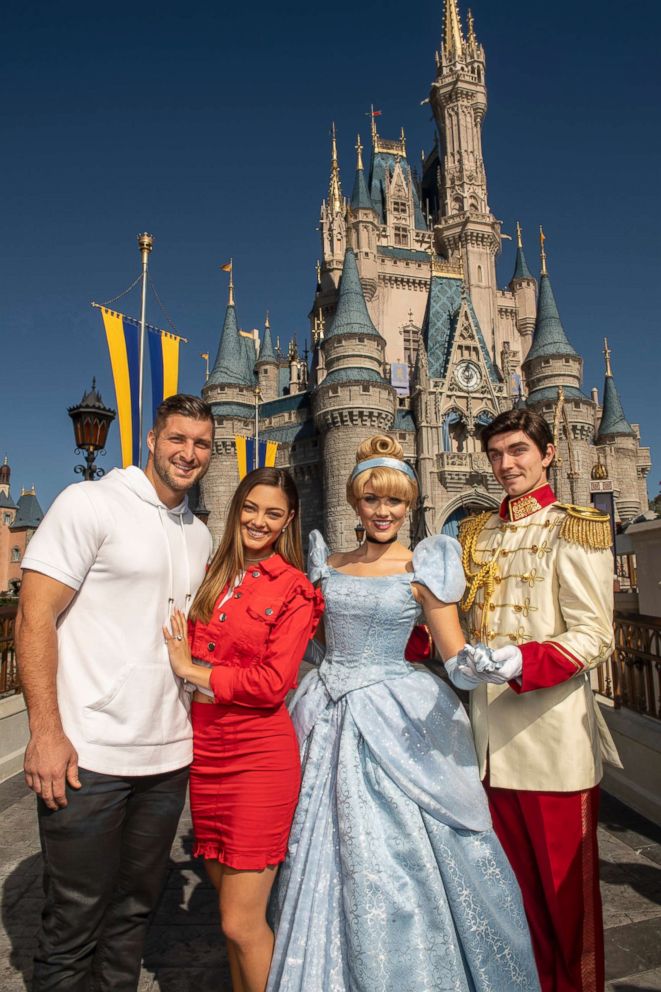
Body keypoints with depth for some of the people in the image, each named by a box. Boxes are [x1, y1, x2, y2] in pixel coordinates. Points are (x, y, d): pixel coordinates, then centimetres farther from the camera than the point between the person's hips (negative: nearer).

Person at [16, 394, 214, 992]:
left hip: (170, 755, 6)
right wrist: (46, 733, -17)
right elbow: (34, 617, -12)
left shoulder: (200, 536, 11)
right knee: (74, 923, 10)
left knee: (136, 906, 19)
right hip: (89, 756, -6)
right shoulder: (91, 503, -8)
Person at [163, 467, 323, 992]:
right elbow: (184, 652, 19)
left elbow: (272, 682, -14)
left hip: (260, 752, -5)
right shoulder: (213, 577, 10)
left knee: (241, 924, 2)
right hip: (205, 750, 6)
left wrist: (194, 671, -9)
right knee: (230, 905, 20)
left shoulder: (294, 590, -7)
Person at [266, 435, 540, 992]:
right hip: (332, 716, 4)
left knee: (396, 860, 2)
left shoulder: (421, 569, -6)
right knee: (329, 856, 15)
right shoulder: (328, 564, 6)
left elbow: (457, 658, -9)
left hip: (394, 719, -4)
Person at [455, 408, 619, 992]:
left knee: (563, 880, 10)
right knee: (513, 875, 18)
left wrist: (524, 662, -28)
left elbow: (595, 635, -13)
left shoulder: (572, 531, -7)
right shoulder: (477, 535, 11)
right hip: (493, 728, 5)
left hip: (552, 730, -5)